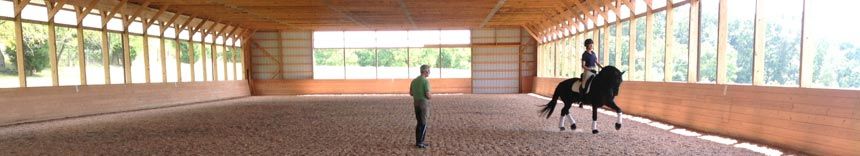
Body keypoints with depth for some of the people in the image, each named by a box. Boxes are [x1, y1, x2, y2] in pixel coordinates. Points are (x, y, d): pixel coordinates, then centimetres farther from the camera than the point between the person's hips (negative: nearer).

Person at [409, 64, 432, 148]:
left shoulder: (414, 80, 9)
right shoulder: (425, 81, -16)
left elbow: (411, 93, 14)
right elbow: (428, 95, -19)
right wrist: (429, 97, 4)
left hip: (416, 103, 8)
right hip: (424, 104, -8)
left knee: (419, 123, 16)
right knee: (423, 124, 1)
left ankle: (418, 141, 19)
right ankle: (420, 143, 2)